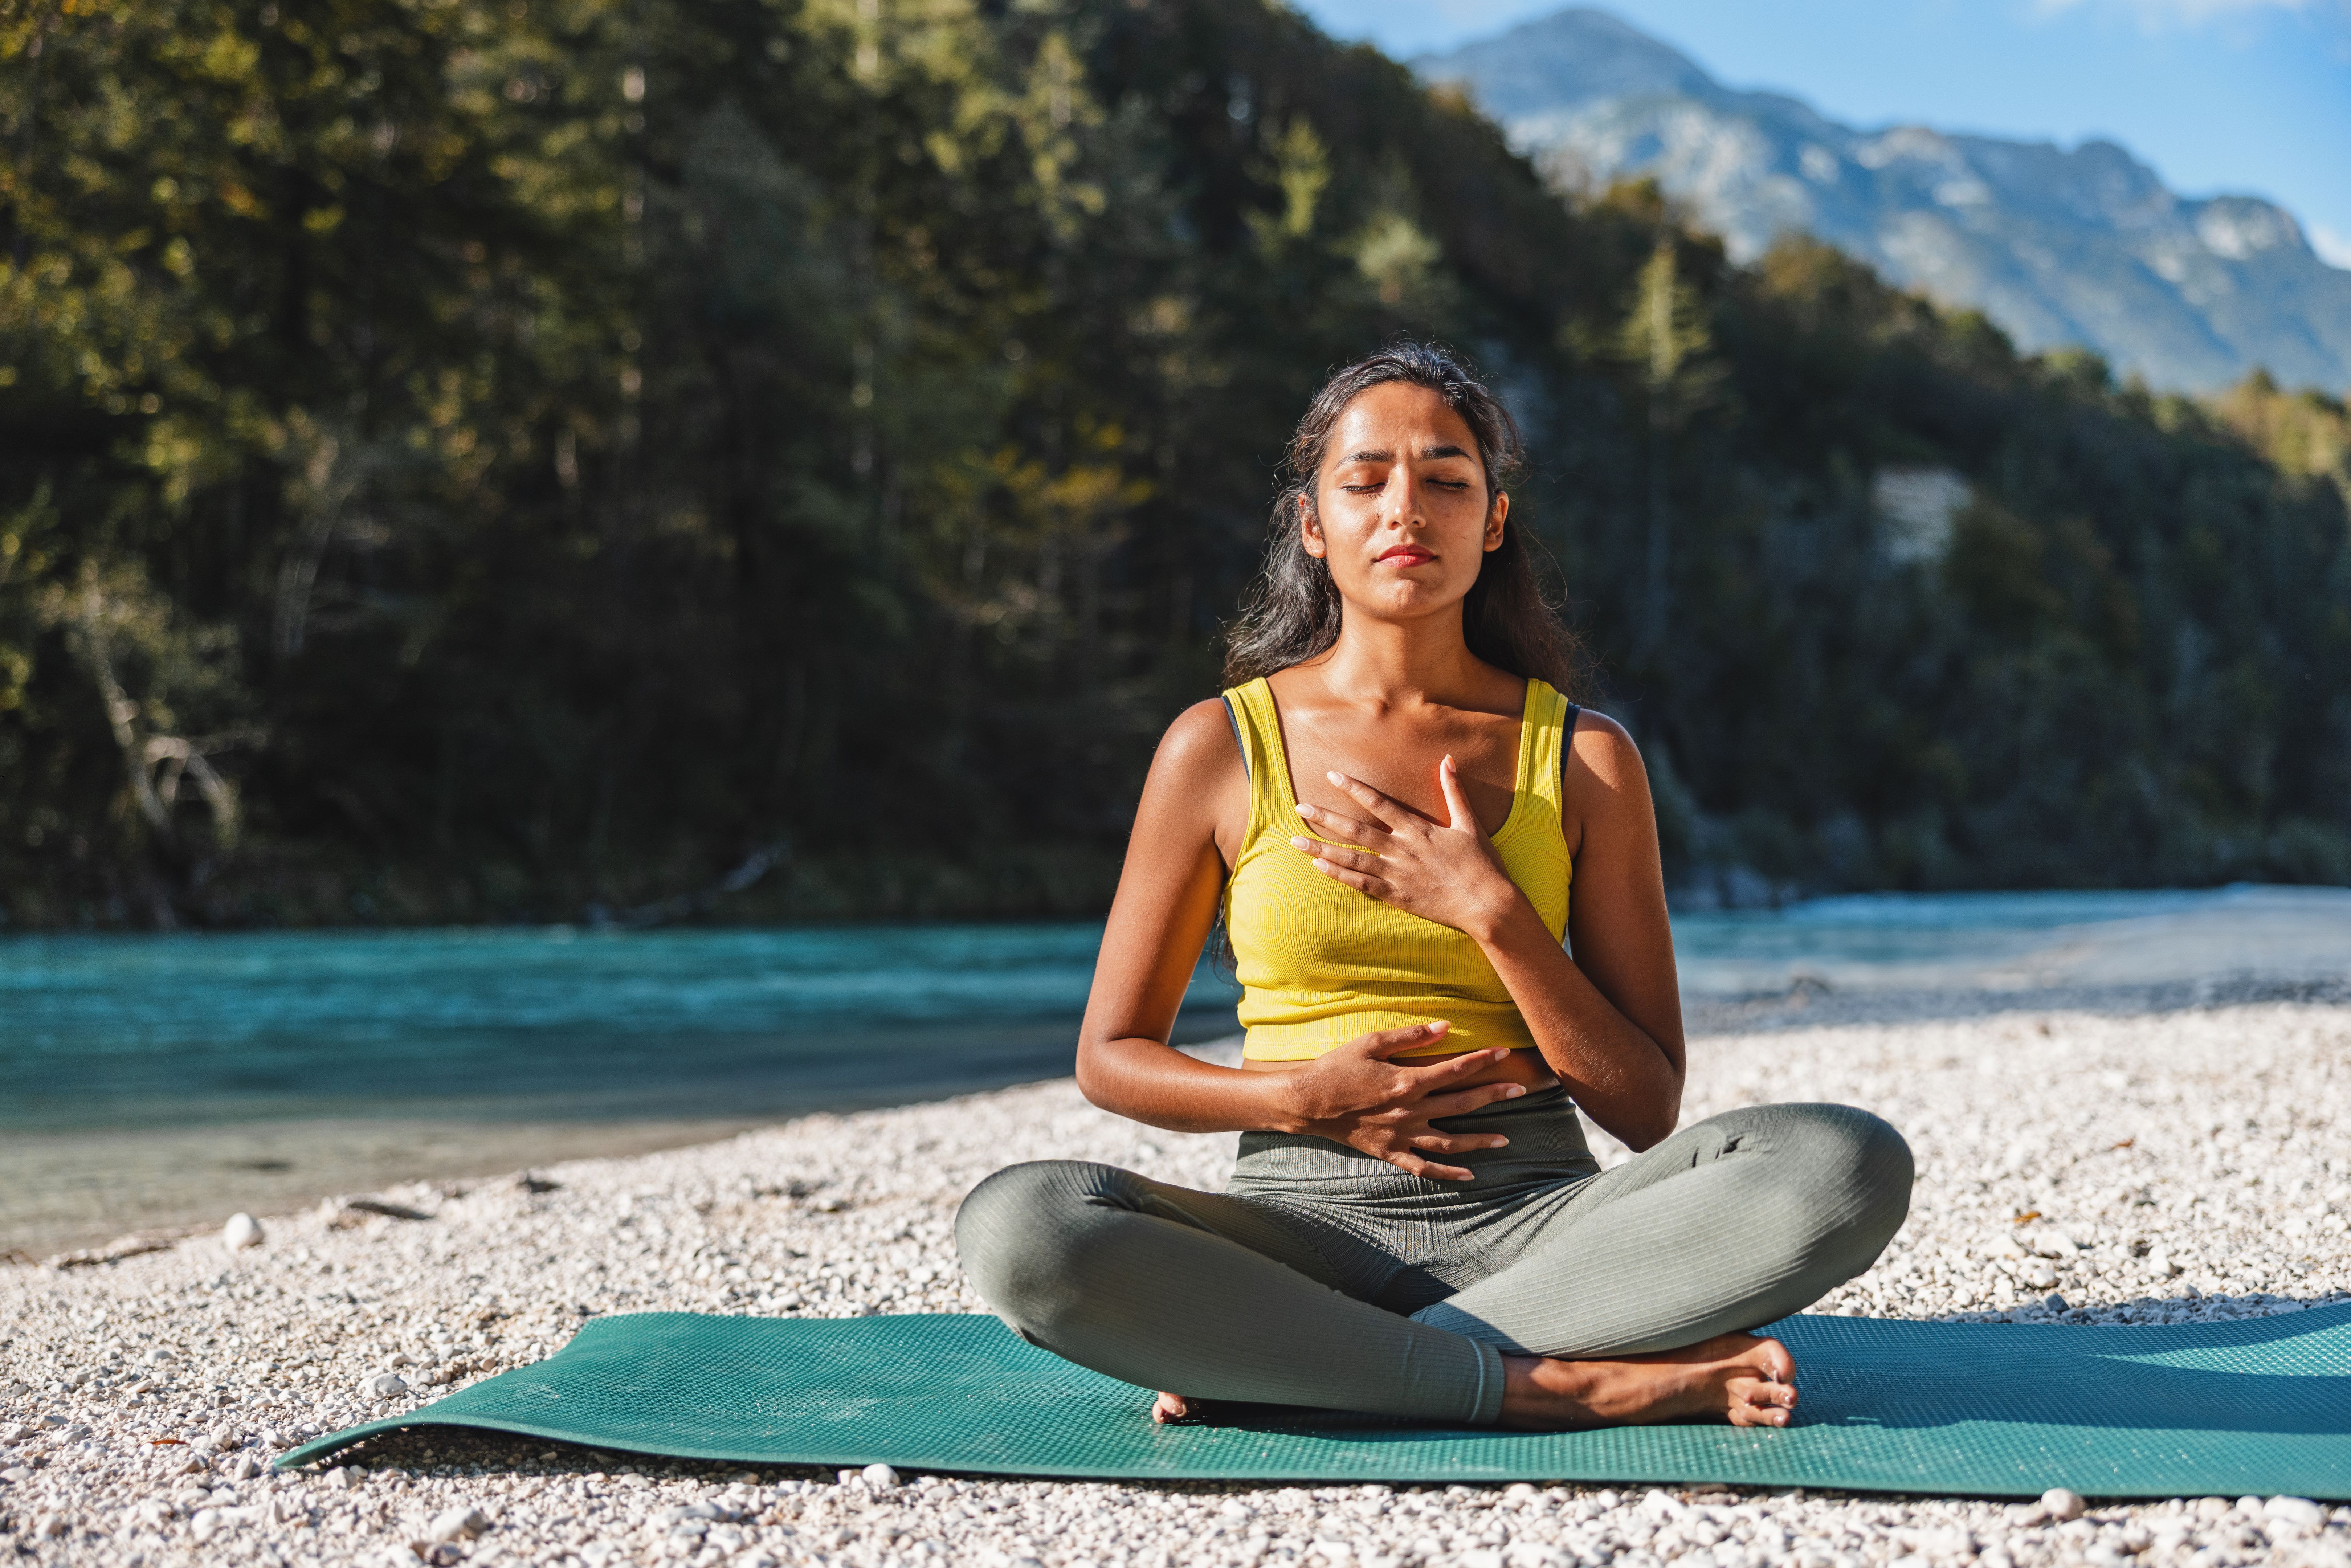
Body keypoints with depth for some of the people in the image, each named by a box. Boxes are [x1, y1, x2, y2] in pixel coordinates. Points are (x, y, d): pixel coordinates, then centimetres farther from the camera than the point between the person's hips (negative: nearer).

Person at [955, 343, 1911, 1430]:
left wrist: (1491, 910, -10)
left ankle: (1272, 1360, -25)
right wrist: (1302, 1097, -9)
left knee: (1853, 1166, -27)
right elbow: (1110, 1057, 9)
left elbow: (1648, 1112, 2)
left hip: (1538, 1214, 2)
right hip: (1305, 1217, -1)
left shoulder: (1584, 759, 6)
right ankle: (1560, 1385, -27)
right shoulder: (1221, 747, 4)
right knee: (1015, 1227, -31)